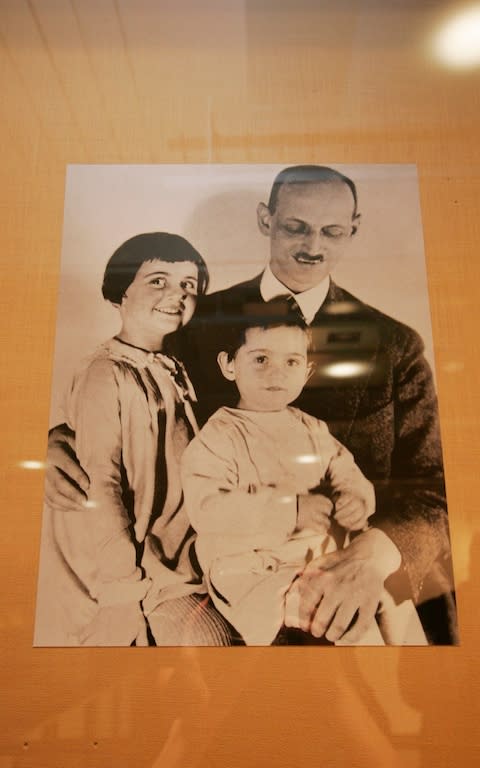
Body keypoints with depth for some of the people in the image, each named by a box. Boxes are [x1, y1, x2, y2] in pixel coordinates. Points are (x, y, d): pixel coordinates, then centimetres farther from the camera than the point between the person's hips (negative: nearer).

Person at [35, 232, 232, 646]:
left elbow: (182, 468, 10)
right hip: (136, 565, -7)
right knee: (206, 634, -14)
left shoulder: (174, 373, 6)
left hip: (176, 555, 7)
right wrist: (139, 582, -16)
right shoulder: (106, 375, -15)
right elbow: (98, 484, -17)